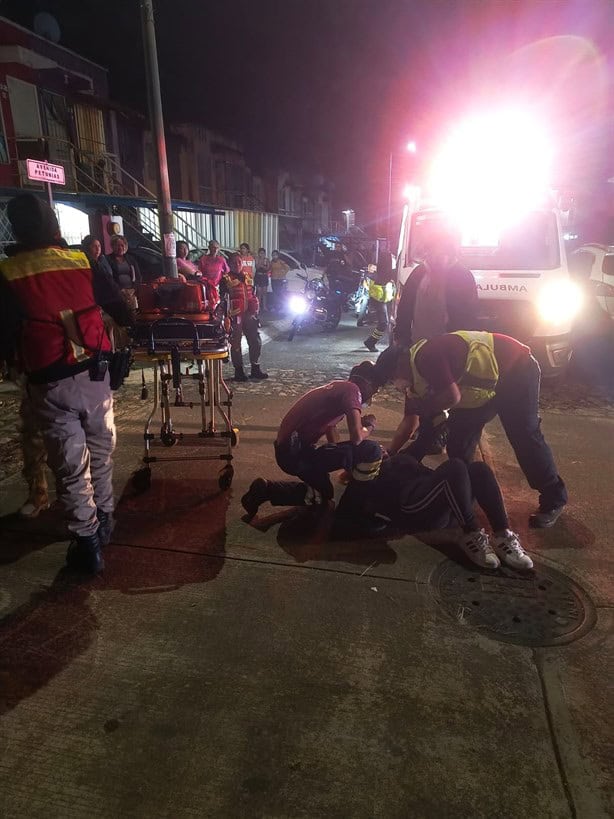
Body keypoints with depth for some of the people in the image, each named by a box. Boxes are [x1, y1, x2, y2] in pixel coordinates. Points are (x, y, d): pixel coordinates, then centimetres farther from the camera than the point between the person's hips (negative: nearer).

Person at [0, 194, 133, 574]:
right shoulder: (83, 261, 0)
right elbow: (121, 310, 6)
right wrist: (126, 318, 28)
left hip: (49, 383, -2)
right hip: (94, 373, 2)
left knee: (70, 464, 5)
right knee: (101, 451, 18)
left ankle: (87, 541, 11)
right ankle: (105, 522, 32)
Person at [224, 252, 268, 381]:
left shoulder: (247, 277, 15)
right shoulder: (227, 278, -3)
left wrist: (255, 312, 16)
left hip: (249, 314, 6)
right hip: (235, 316, -6)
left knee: (256, 341, 7)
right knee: (236, 343, 1)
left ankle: (255, 369, 18)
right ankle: (239, 371, 10)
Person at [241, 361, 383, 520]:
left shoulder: (337, 388, 23)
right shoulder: (351, 389, -7)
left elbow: (334, 445, 28)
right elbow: (356, 438, -18)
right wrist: (369, 427, 3)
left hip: (287, 451, 10)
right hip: (296, 453, -10)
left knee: (322, 494, 29)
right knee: (371, 450, -17)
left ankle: (265, 490, 24)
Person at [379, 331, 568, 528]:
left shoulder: (425, 357, -28)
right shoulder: (415, 378, 2)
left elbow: (452, 397, -32)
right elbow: (408, 422, 7)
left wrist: (425, 407, -15)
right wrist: (389, 455, 7)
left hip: (516, 368, -9)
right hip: (488, 387, 9)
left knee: (524, 436, -11)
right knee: (458, 434, 3)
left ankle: (553, 501, 5)